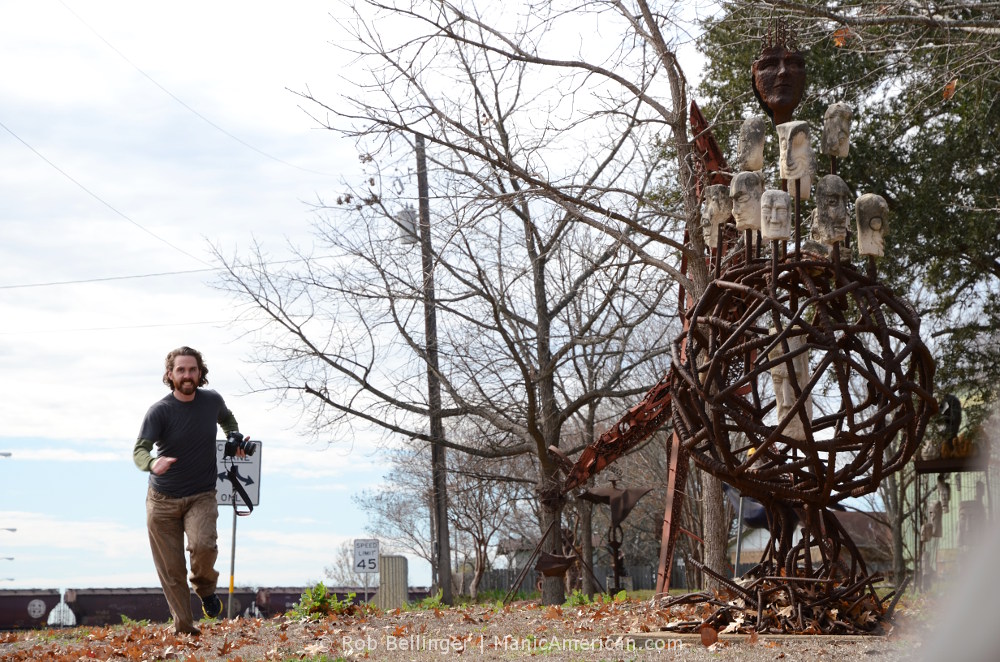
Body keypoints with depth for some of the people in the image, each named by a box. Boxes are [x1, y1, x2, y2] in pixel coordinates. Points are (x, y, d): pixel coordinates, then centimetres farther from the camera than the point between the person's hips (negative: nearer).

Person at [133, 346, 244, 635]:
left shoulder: (212, 401, -1)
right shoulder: (159, 411, -12)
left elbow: (227, 419, 25)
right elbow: (139, 450, -22)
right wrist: (152, 463, -43)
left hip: (201, 496, 1)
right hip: (163, 500, -1)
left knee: (203, 546, -26)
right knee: (171, 570, 1)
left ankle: (205, 587, 5)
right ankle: (184, 626, 17)